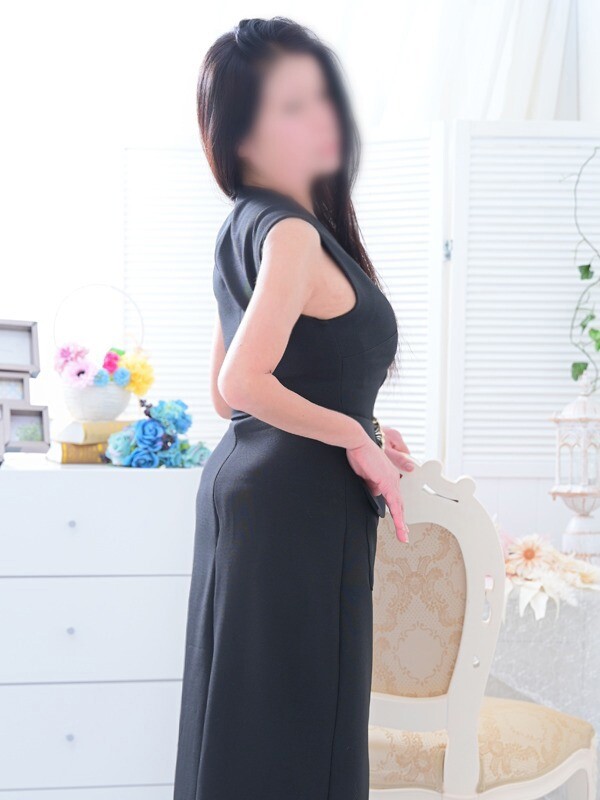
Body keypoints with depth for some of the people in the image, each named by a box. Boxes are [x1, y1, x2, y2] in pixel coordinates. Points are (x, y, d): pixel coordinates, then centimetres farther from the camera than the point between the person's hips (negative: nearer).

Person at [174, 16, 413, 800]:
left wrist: (349, 429, 13)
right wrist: (355, 437, -13)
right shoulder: (292, 233, -16)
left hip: (248, 477, 9)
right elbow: (241, 384, -25)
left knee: (244, 720, 15)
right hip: (298, 501, -9)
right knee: (294, 726, -2)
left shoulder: (243, 229, 12)